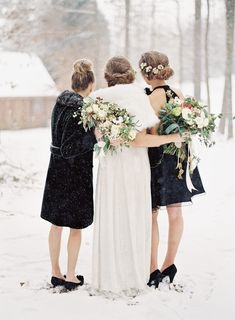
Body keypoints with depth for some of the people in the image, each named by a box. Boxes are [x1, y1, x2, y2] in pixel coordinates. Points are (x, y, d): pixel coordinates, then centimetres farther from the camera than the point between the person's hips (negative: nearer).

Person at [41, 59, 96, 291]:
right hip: (76, 174, -7)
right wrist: (95, 135, -16)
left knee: (56, 224, 16)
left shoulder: (60, 103, 3)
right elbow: (69, 148, -19)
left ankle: (56, 273, 27)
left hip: (56, 171, 7)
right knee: (76, 227, 7)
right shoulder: (80, 110, -20)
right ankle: (71, 277, 14)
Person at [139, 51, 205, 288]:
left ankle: (153, 270, 6)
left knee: (150, 215, 3)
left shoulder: (153, 97, -17)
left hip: (159, 160, -7)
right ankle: (169, 266, 24)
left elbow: (153, 135, -20)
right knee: (175, 213, 13)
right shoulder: (179, 94, 5)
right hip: (179, 159, 7)